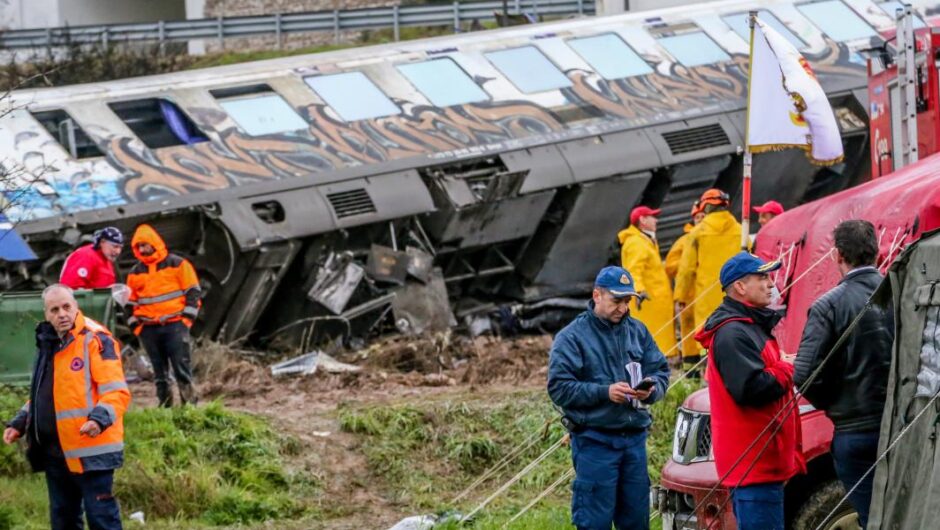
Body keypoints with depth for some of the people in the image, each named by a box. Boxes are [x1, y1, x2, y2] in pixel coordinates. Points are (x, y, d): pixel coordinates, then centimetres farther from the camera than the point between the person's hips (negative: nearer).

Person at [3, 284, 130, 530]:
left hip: (90, 450, -8)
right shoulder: (48, 343, 14)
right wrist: (20, 422, 15)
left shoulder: (95, 339, -11)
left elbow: (117, 391, -17)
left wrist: (100, 418, -34)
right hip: (54, 451, 8)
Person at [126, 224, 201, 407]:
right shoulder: (135, 273, 14)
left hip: (175, 325, -4)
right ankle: (165, 404, 9)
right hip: (149, 329, 4)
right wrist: (136, 325, 9)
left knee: (181, 365, -8)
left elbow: (193, 292, 1)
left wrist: (187, 318, -6)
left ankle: (189, 403, -6)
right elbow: (131, 303, 20)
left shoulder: (177, 264, 2)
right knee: (159, 371, 5)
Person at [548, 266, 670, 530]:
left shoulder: (637, 331, 11)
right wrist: (605, 392, -21)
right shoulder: (572, 337, -5)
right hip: (594, 439, -5)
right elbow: (559, 388, -11)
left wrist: (651, 389, -13)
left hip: (634, 437, 5)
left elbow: (661, 370, 12)